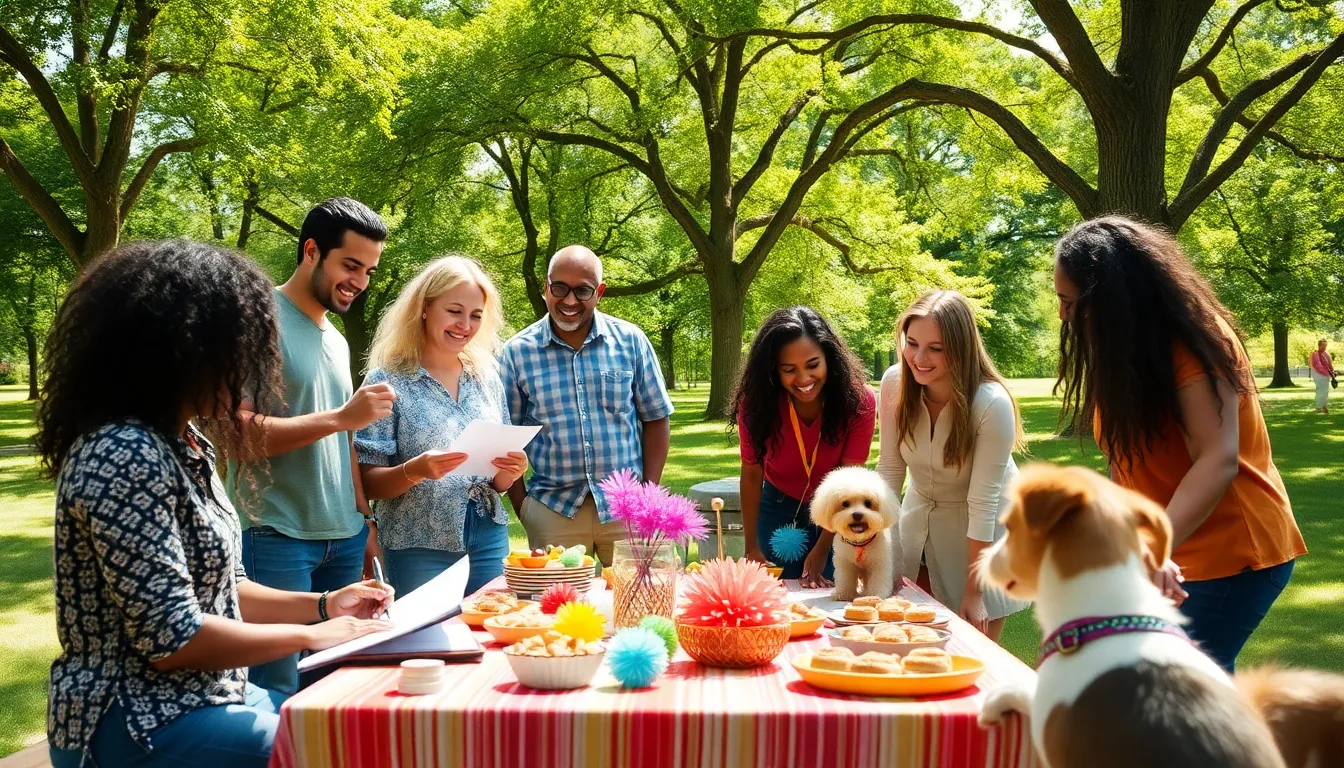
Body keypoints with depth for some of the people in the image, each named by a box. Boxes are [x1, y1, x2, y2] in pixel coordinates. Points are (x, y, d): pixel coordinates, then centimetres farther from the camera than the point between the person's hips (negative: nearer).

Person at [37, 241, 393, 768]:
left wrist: (322, 606, 5)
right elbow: (171, 637, -25)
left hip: (199, 696, 10)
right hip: (137, 724, -10)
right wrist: (309, 636, -15)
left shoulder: (183, 444, 9)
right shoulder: (123, 456, -23)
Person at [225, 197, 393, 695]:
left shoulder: (336, 340, 17)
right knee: (278, 692, -4)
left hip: (343, 537, 7)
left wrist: (364, 517, 15)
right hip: (276, 538, -7)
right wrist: (341, 416, -20)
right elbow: (238, 432, -18)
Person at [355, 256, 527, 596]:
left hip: (489, 544, 4)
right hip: (421, 548, -4)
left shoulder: (488, 378, 8)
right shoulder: (389, 381, -5)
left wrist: (511, 471, -8)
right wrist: (414, 471, -25)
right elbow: (369, 484, -7)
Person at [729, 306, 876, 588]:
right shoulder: (757, 403, -23)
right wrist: (752, 547, -12)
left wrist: (821, 550, -27)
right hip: (779, 511, 0)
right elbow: (752, 474, -13)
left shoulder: (859, 401, -25)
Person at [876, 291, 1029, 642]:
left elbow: (983, 500, -25)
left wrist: (973, 592, -21)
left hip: (985, 527, -4)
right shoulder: (895, 383, -17)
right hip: (920, 513, 4)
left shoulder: (992, 404, -28)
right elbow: (889, 470, -8)